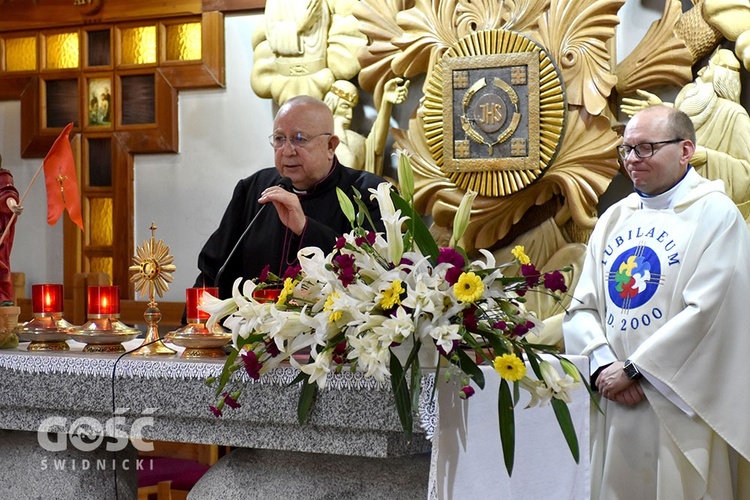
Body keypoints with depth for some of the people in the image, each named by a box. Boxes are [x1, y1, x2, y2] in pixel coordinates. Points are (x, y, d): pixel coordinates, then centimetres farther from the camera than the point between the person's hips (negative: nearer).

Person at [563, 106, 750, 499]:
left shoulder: (715, 214, -6)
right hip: (613, 406, 5)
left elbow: (707, 312, -16)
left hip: (678, 410, -5)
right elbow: (582, 306, 7)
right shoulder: (614, 219, 12)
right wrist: (603, 366, -11)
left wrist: (633, 369, -14)